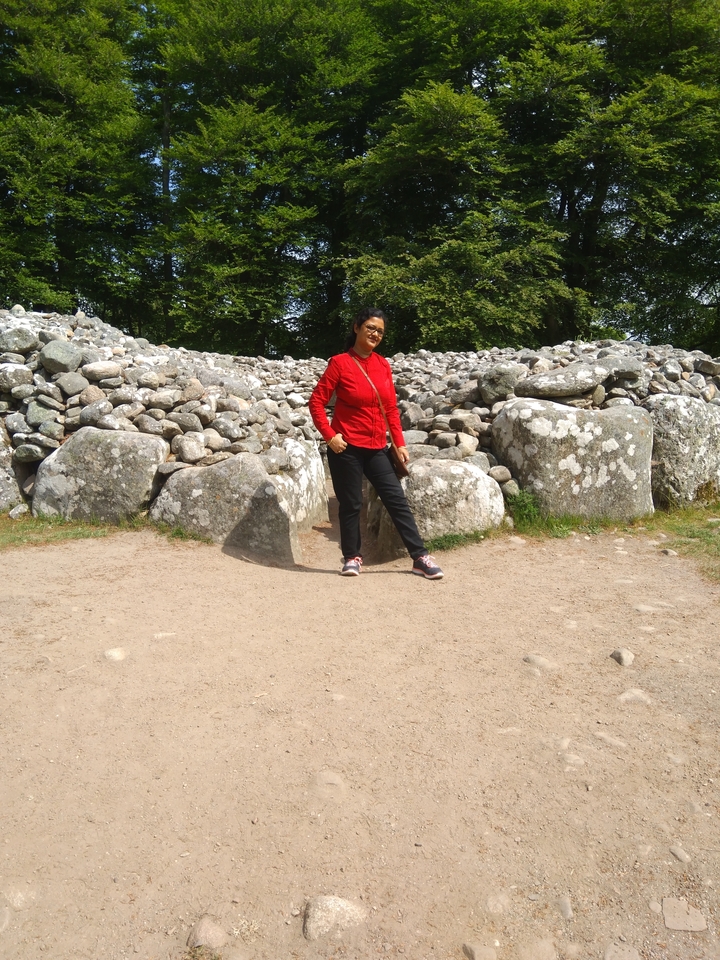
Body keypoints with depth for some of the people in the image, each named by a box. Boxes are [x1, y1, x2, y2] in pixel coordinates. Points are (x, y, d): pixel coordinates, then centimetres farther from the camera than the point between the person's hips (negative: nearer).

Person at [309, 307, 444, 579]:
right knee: (351, 504, 5)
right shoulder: (340, 362, -6)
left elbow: (391, 408, 11)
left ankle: (420, 557, 10)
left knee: (397, 500, 4)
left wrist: (399, 443, 7)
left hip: (377, 448, 5)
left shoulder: (383, 365, 7)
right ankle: (352, 557, 22)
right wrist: (329, 435, -15)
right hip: (347, 447, -5)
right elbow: (316, 402, -7)